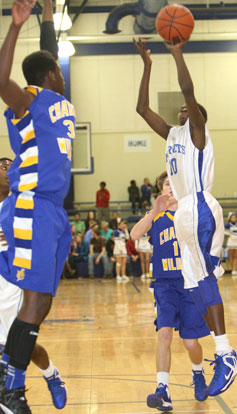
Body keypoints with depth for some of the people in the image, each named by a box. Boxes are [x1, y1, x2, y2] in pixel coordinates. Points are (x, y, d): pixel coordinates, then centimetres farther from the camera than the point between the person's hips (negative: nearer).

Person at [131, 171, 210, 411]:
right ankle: (163, 391, -16)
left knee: (191, 342, 2)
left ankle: (198, 374, 34)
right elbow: (135, 235, -13)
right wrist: (154, 212, -26)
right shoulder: (156, 217, 6)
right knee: (164, 333, -19)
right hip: (165, 283, 0)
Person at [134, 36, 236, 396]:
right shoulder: (172, 134, 22)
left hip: (201, 209, -9)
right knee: (196, 284, 6)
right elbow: (142, 108, 23)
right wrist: (147, 65, 21)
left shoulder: (198, 131, 2)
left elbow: (188, 89, -13)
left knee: (206, 278, -17)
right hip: (185, 213, 9)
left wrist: (177, 52, -7)